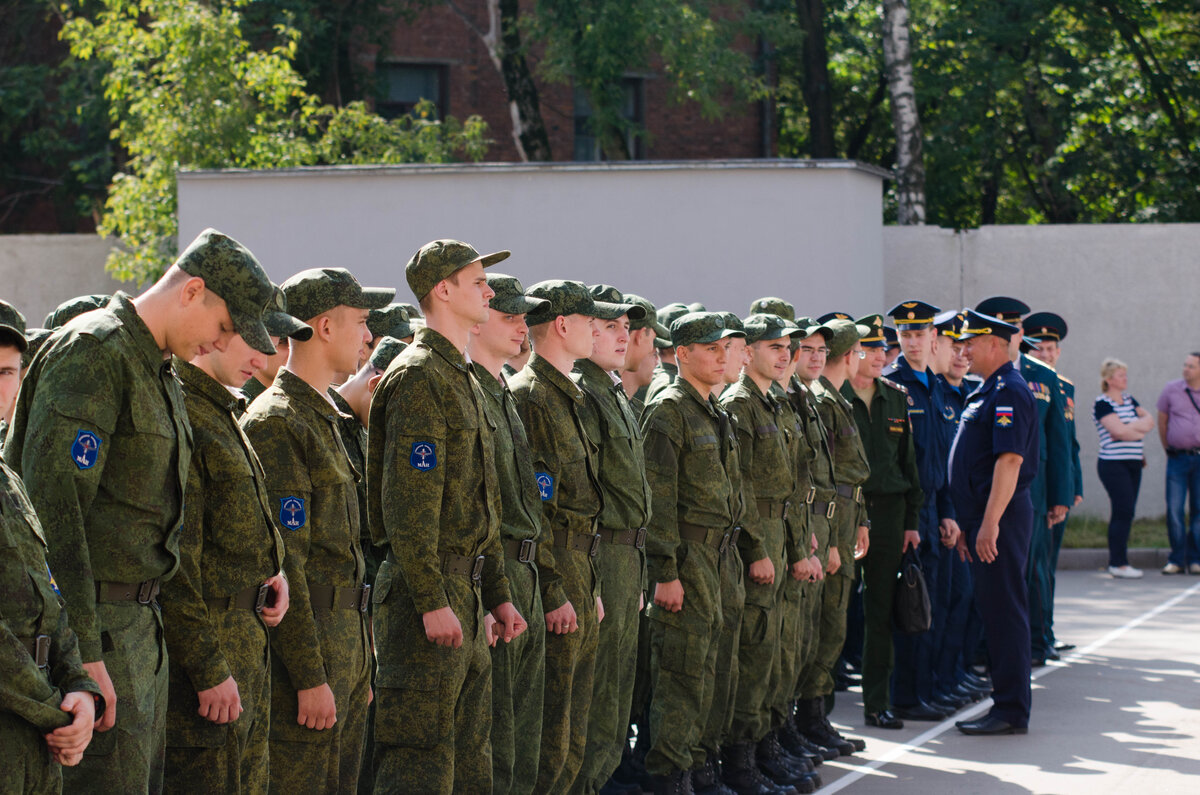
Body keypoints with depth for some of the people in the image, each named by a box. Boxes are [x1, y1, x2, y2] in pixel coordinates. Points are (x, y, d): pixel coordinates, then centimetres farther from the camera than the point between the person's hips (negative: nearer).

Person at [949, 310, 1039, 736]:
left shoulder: (1009, 391, -14)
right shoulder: (986, 392, 18)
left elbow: (1010, 460, -22)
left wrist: (990, 522, -25)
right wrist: (968, 524, 21)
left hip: (1001, 517, -10)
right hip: (983, 517, 10)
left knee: (1003, 610, -7)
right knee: (993, 609, 12)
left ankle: (1011, 710, -4)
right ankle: (1007, 703, 17)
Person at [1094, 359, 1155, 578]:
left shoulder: (1128, 399, 16)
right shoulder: (1102, 403, -8)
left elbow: (1149, 421, 10)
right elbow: (1118, 430, -19)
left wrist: (1133, 428, -8)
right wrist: (1139, 428, -4)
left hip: (1134, 463, 8)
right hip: (1113, 464, -7)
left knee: (1124, 513, 7)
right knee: (1124, 511, -12)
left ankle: (1116, 562, 12)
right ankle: (1119, 563, -8)